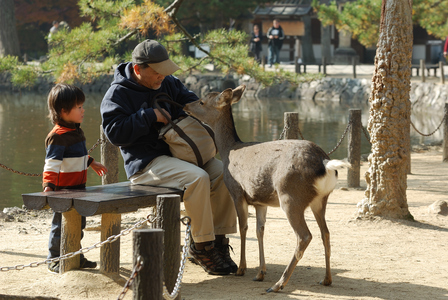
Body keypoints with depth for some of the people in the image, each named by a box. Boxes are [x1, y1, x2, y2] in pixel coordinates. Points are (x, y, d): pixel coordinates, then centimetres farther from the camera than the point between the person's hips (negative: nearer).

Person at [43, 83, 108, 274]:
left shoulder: (76, 131, 12)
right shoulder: (57, 136, -20)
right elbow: (51, 163, -27)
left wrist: (92, 163, 42)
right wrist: (48, 185, -36)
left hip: (79, 187, 10)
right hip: (64, 190, -10)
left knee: (78, 224, 17)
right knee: (61, 225, -2)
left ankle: (76, 257, 28)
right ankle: (55, 261, 8)